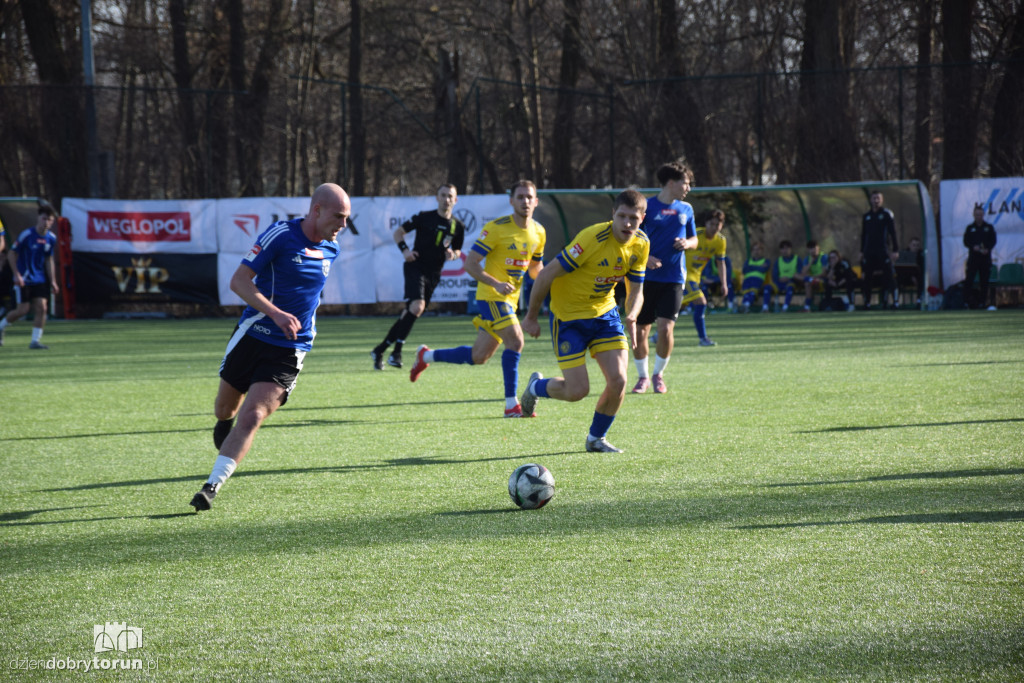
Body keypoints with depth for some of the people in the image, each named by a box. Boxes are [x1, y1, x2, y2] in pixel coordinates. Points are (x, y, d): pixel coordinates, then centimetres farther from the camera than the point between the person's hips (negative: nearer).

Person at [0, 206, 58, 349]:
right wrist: (16, 275, -15)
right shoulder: (27, 235, -14)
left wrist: (52, 281, 10)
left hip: (39, 279, 5)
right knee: (23, 310, -6)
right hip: (24, 278, -5)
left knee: (41, 307, -7)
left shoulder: (51, 239, 3)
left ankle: (35, 340, -1)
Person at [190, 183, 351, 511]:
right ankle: (225, 423, 54)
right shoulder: (279, 235, -14)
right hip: (252, 335, -2)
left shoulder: (331, 249, 4)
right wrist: (276, 313, -29)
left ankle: (211, 487, -15)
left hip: (289, 349, 2)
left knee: (252, 416, -15)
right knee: (226, 408, 16)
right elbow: (239, 281, -18)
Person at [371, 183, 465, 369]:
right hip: (415, 267, -5)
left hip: (433, 274, 5)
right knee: (417, 307, -25)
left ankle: (380, 350, 17)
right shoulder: (425, 217, -3)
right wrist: (405, 250, -14)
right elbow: (398, 232, 3)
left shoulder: (458, 226, 8)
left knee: (411, 312, 7)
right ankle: (396, 351, -18)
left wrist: (453, 254, -3)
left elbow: (458, 251, 21)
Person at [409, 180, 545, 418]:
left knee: (478, 357, 10)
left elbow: (535, 268, 22)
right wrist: (496, 284, -27)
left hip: (510, 299, 7)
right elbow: (470, 263, -14)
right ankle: (511, 405, -17)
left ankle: (427, 356, 32)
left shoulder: (538, 233, 7)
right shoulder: (496, 228, -14)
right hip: (490, 297, -7)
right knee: (515, 341, -23)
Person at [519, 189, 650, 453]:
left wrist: (631, 317, -20)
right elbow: (547, 274, -21)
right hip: (568, 315, -5)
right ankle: (536, 386, 27)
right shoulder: (593, 238, -28)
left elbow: (635, 290, 3)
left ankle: (596, 438, 15)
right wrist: (531, 317, -12)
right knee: (577, 391, -7)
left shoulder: (640, 245, -7)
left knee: (618, 380, -10)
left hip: (604, 313, 5)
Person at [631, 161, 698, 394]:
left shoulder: (686, 209, 9)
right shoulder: (647, 206, -3)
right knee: (640, 331, 1)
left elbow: (694, 240, 20)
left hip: (673, 279, 2)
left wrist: (687, 243, -4)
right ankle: (643, 377, 21)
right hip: (647, 277, -2)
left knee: (666, 328, -11)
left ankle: (659, 374, 10)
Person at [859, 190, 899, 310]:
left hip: (883, 250, -4)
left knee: (889, 276, -10)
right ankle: (867, 302, 9)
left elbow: (893, 233, -2)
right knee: (866, 277, 2)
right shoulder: (866, 216, 15)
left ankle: (895, 301, -9)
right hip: (869, 252, 4)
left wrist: (895, 250, -9)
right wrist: (862, 251, 14)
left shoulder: (887, 214, 2)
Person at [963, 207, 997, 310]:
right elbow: (966, 242, 4)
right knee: (969, 279, -11)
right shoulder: (970, 228, 9)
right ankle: (970, 300, -8)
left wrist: (987, 249, -15)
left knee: (984, 281, 1)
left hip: (985, 257, 0)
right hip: (973, 256, 0)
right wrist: (974, 247, -16)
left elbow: (993, 241, 4)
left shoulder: (989, 228, 9)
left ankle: (982, 301, 7)